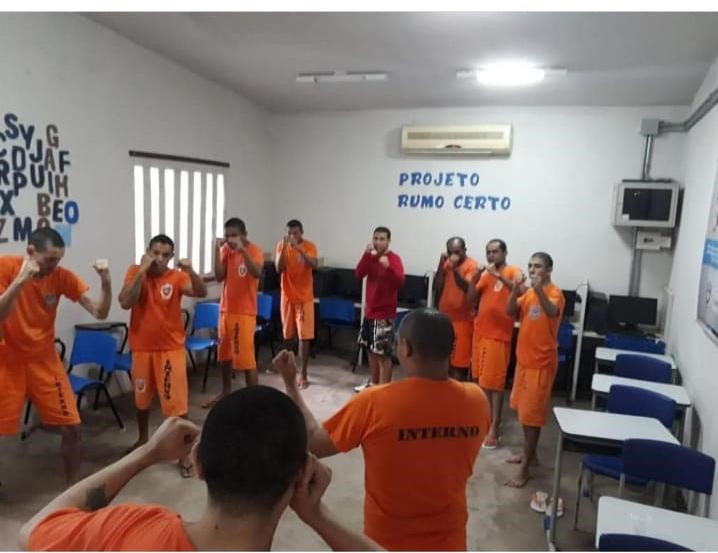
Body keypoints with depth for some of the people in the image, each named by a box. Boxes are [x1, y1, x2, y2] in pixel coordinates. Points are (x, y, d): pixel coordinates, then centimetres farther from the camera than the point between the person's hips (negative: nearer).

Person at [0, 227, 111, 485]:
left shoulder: (62, 276, -8)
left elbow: (100, 312, -12)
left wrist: (105, 282, -28)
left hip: (44, 360, 2)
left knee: (71, 426, 2)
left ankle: (74, 486, 21)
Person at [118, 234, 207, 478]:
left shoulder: (177, 277, -8)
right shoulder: (135, 271, -4)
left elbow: (201, 293, -25)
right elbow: (125, 303, -18)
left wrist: (190, 271, -42)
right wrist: (142, 271, -22)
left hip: (171, 348, -2)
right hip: (141, 347, 2)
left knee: (176, 403, -2)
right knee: (142, 398, 21)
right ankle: (143, 438, 46)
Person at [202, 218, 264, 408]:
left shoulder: (254, 251, -11)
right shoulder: (226, 250, 6)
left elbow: (257, 273, -29)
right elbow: (219, 277, -4)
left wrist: (243, 250, -36)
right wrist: (217, 250, -11)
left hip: (245, 312, -6)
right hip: (225, 309, 7)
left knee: (246, 356, -7)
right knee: (224, 354, 18)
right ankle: (225, 392, 35)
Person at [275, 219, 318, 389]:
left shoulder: (309, 246, -7)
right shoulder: (281, 246, -2)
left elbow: (314, 265, -24)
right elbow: (278, 269, -13)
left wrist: (299, 249, -34)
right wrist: (284, 248, -25)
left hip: (305, 297, -2)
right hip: (287, 296, 2)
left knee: (304, 336, -5)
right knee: (288, 334, 13)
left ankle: (303, 374, 0)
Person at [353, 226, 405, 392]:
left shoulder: (394, 258, -12)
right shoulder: (371, 257, 8)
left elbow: (400, 282, -25)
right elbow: (358, 274, -5)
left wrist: (388, 267, -41)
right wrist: (366, 254, -15)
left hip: (385, 314, -7)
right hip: (370, 311, 8)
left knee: (384, 354, -5)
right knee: (371, 350, 18)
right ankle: (373, 382, 33)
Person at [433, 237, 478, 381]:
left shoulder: (471, 265, -8)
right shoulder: (446, 264, 8)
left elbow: (468, 288, -21)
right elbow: (436, 288, 2)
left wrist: (455, 269, -29)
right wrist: (441, 265, -6)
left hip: (462, 320, -6)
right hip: (444, 318, 6)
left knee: (459, 362, -2)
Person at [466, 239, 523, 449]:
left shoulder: (513, 272, -5)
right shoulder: (485, 274, 13)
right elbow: (471, 301, 9)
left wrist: (500, 276, -33)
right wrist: (474, 279, -5)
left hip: (498, 336, -6)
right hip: (480, 332, 7)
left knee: (495, 383, -5)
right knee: (480, 380, 14)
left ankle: (494, 429, 0)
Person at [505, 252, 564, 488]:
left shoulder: (554, 292, -14)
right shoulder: (528, 292, 9)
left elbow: (552, 312, -35)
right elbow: (510, 312, -3)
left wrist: (539, 290, -52)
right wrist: (515, 292, -20)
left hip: (542, 362, -8)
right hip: (524, 358, 8)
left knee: (532, 415, -3)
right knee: (522, 410, 19)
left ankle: (524, 469, 5)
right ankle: (528, 452, 37)